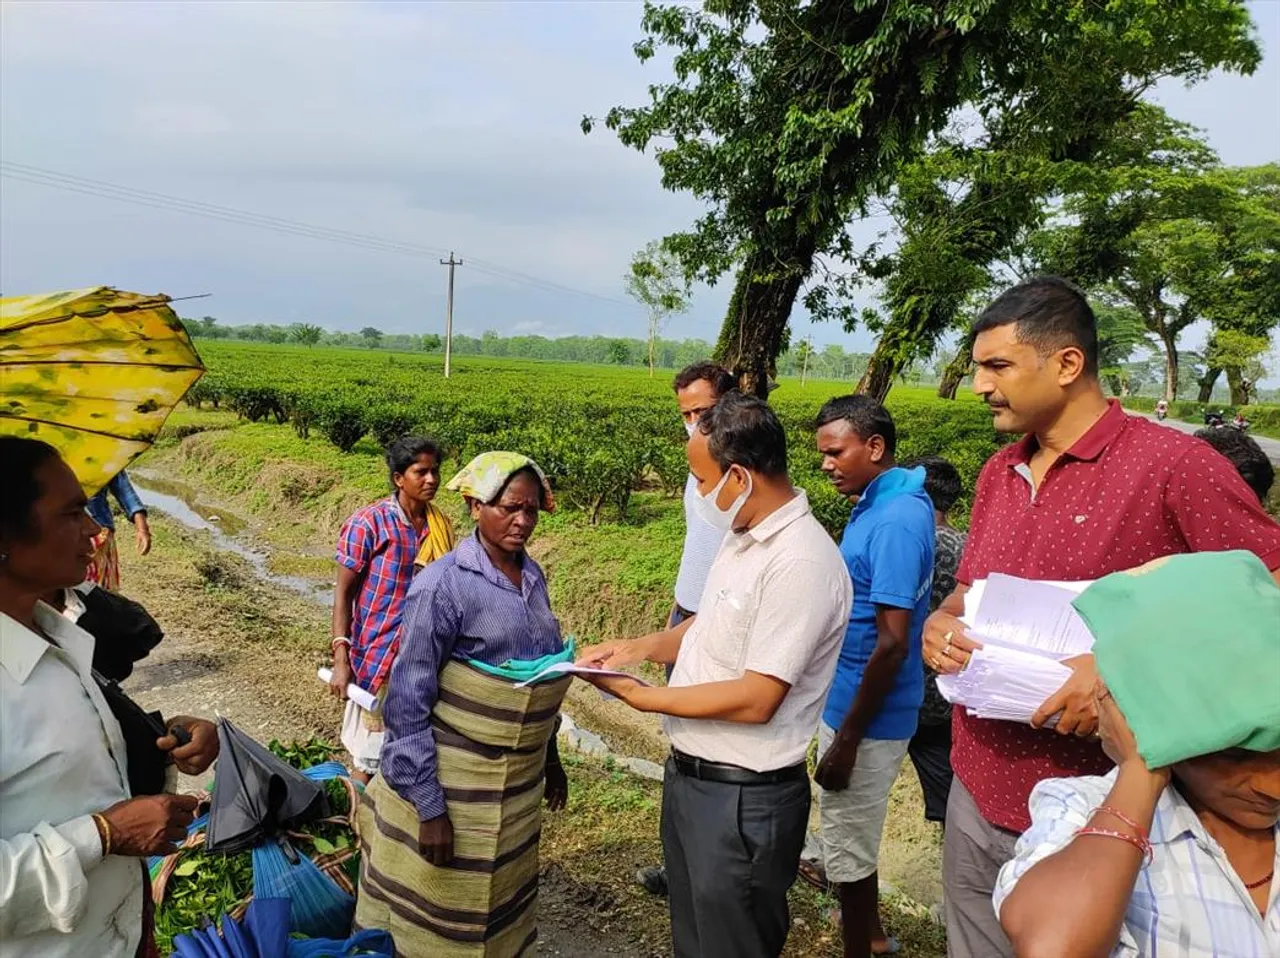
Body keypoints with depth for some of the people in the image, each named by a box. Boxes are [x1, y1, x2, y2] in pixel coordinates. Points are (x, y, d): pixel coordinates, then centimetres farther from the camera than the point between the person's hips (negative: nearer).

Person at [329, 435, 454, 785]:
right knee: (369, 759, 8)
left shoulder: (440, 526, 2)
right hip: (377, 660, -4)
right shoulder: (367, 524, -12)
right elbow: (343, 592, -9)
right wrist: (340, 661, -15)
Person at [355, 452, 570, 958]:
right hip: (451, 783, -6)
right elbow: (407, 701, -18)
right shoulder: (444, 584, -19)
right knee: (433, 916, 12)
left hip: (517, 783, 6)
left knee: (499, 902, 22)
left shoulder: (532, 576, 1)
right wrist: (428, 807, -18)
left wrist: (550, 757, 17)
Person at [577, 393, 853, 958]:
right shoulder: (745, 537, 3)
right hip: (690, 773, 9)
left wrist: (642, 697, -19)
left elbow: (756, 700, -27)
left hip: (742, 798, -9)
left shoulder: (800, 563, -27)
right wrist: (642, 647, 2)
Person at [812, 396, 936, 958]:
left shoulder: (897, 519, -24)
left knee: (847, 847, 9)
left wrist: (847, 739, -20)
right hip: (851, 702, 9)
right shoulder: (879, 503, 5)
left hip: (866, 717, -9)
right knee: (854, 836, 25)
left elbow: (892, 644, -25)